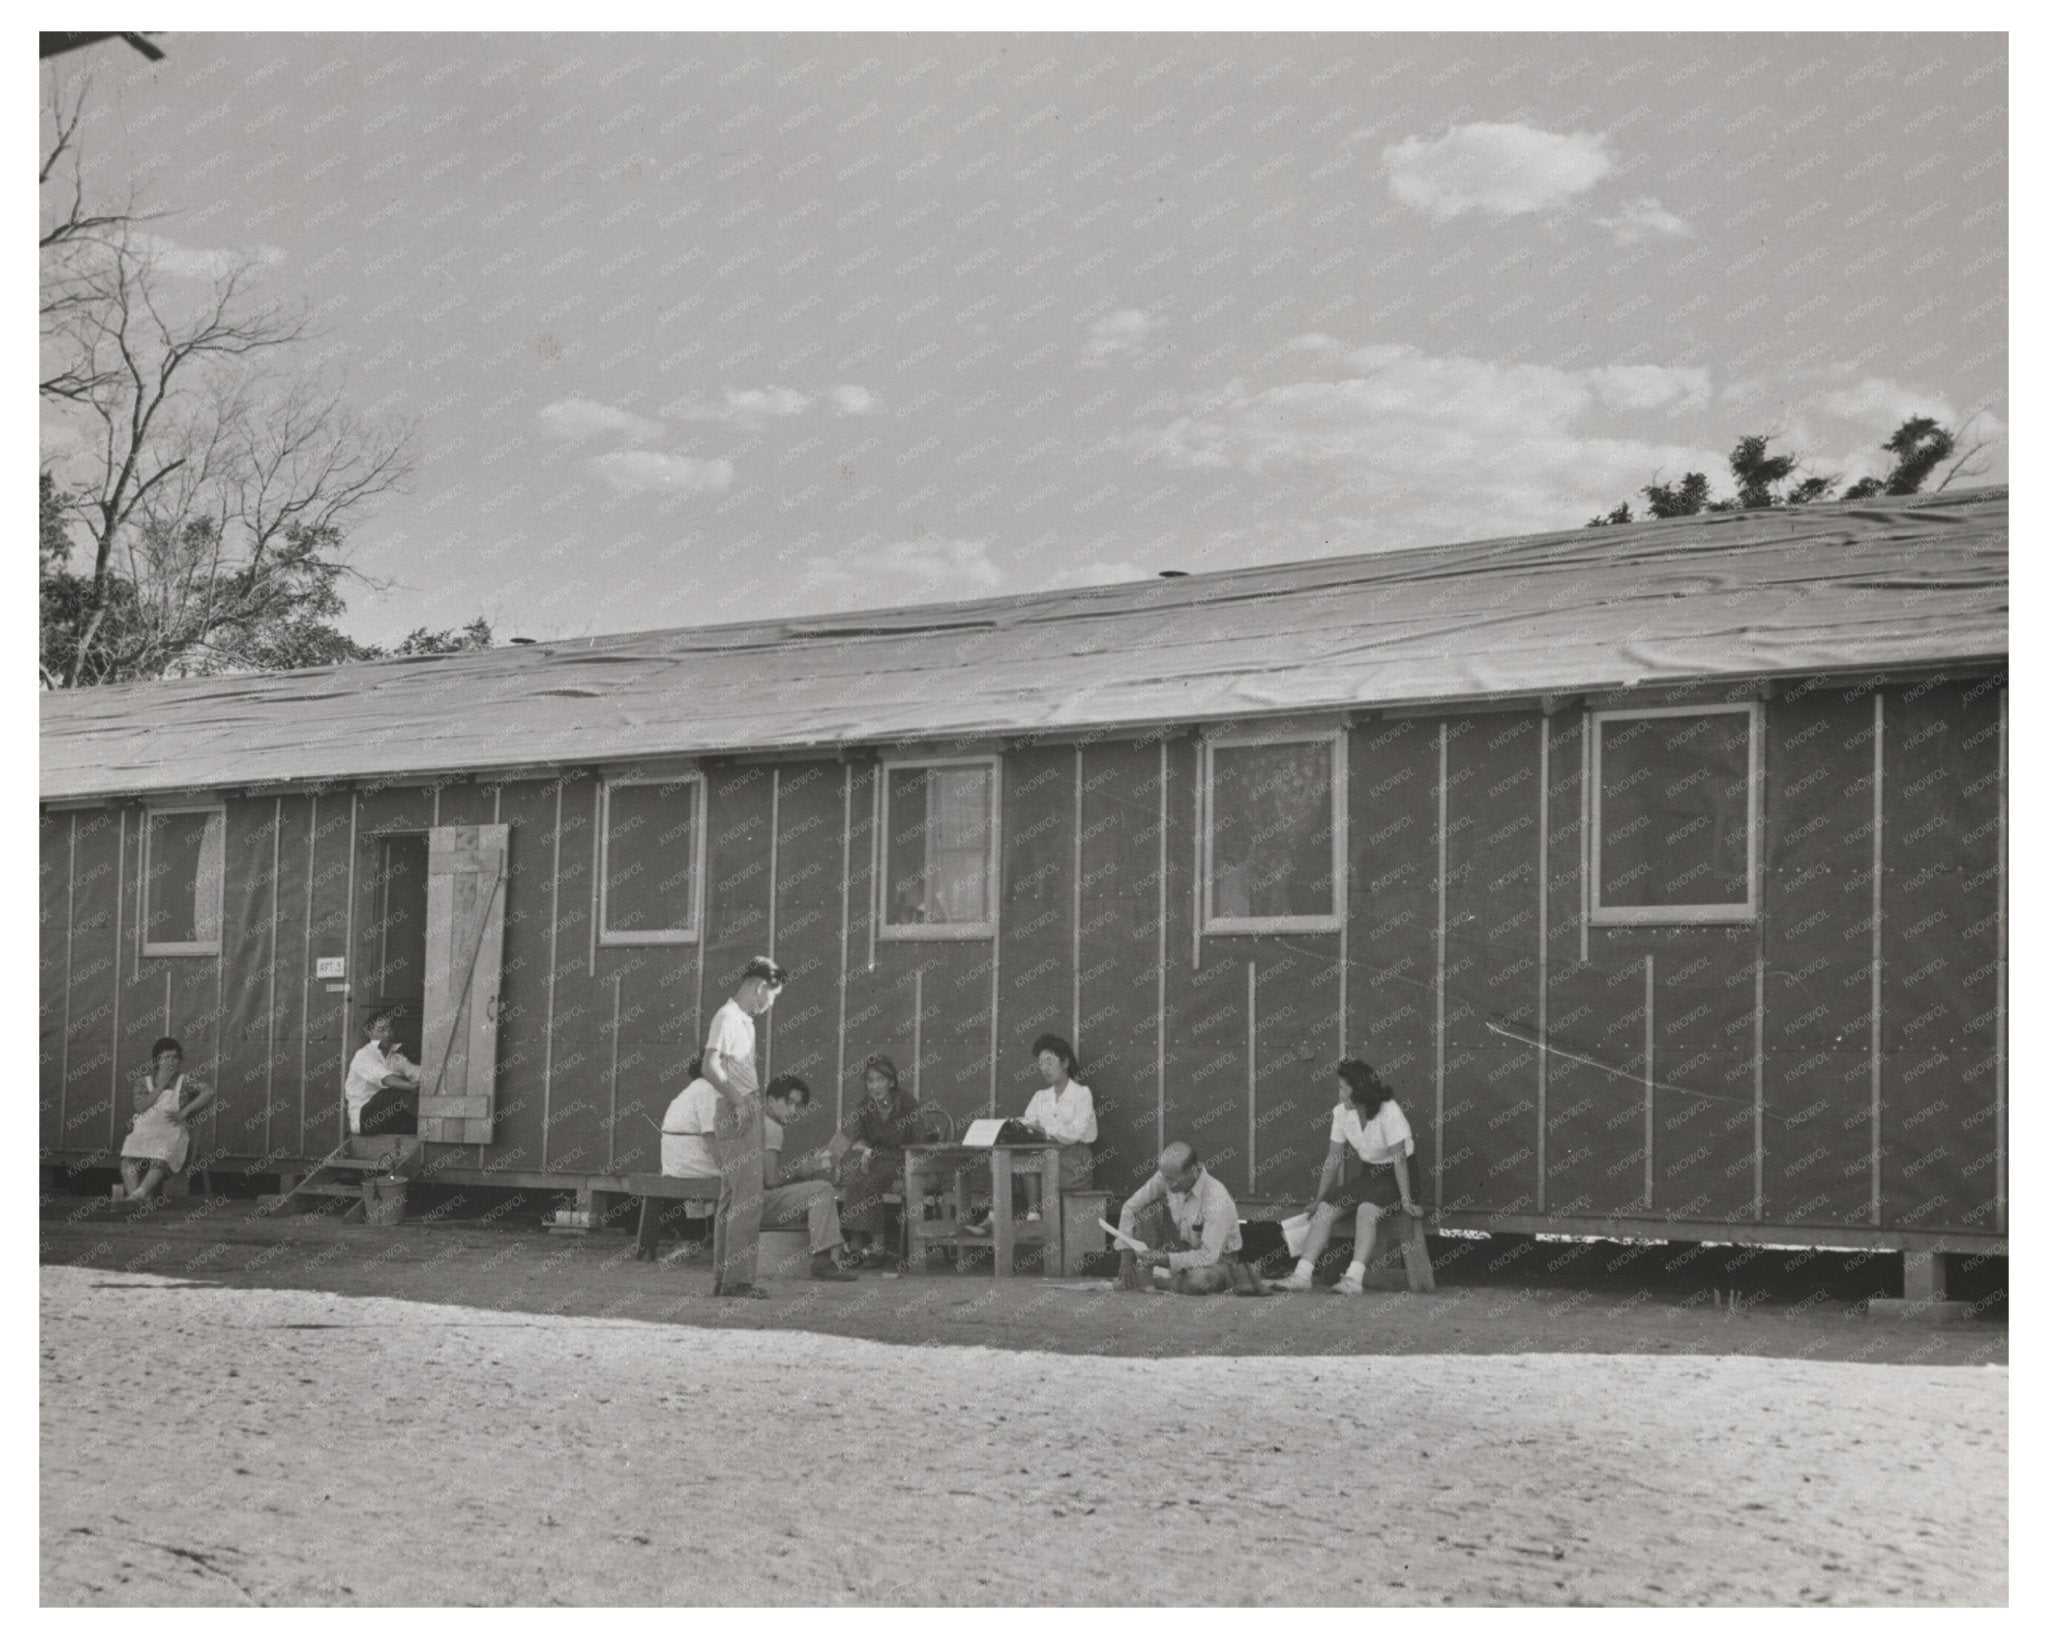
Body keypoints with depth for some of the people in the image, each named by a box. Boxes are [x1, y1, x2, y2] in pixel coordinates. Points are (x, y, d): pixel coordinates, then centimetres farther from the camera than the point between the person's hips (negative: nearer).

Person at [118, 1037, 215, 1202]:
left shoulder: (185, 1081, 12)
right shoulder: (144, 1080, 16)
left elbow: (208, 1093, -3)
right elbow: (140, 1106, 0)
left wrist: (184, 1112, -10)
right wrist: (161, 1085, -2)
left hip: (172, 1132, -2)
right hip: (143, 1131, 2)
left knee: (160, 1159, -36)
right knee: (129, 1157, -31)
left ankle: (140, 1193, -55)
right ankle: (135, 1199, -44)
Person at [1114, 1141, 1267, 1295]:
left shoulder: (1217, 1199, -34)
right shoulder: (1167, 1176, -18)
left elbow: (1208, 1256, -35)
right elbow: (1130, 1207, -9)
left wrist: (1162, 1259, -38)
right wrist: (1127, 1262, -16)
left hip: (1217, 1257, -5)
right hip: (1183, 1246, 5)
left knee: (1195, 1281, -39)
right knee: (1146, 1209, -17)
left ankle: (1236, 1275, -6)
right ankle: (1139, 1279, -11)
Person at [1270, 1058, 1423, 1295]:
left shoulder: (1389, 1112, -22)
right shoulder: (1341, 1113, -4)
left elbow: (1399, 1159, -22)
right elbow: (1334, 1159, 3)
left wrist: (1406, 1200, -25)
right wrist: (1318, 1199, 5)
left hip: (1395, 1176, -6)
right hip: (1370, 1173, 6)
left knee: (1367, 1209, -34)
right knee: (1326, 1208, -13)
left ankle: (1354, 1279, -41)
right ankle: (1303, 1274, -21)